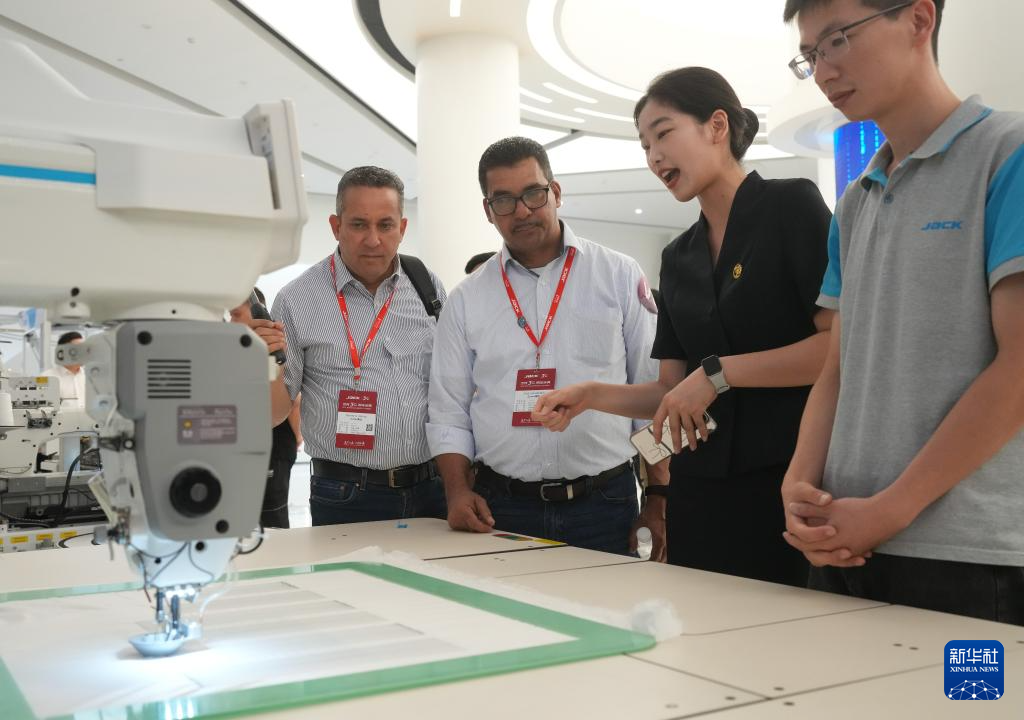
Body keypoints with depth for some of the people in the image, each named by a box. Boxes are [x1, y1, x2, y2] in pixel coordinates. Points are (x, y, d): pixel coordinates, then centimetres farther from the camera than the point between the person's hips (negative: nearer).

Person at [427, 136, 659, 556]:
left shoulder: (620, 277, 3)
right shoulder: (466, 300, 8)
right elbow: (449, 412, 9)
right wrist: (459, 492, -5)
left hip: (603, 504, -1)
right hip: (501, 507, 1)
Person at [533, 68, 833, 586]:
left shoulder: (791, 206, -3)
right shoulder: (678, 257, 14)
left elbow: (842, 344, -15)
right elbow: (672, 391, 13)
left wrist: (719, 372, -15)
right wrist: (592, 396, -2)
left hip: (789, 477, -5)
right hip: (701, 488, 6)